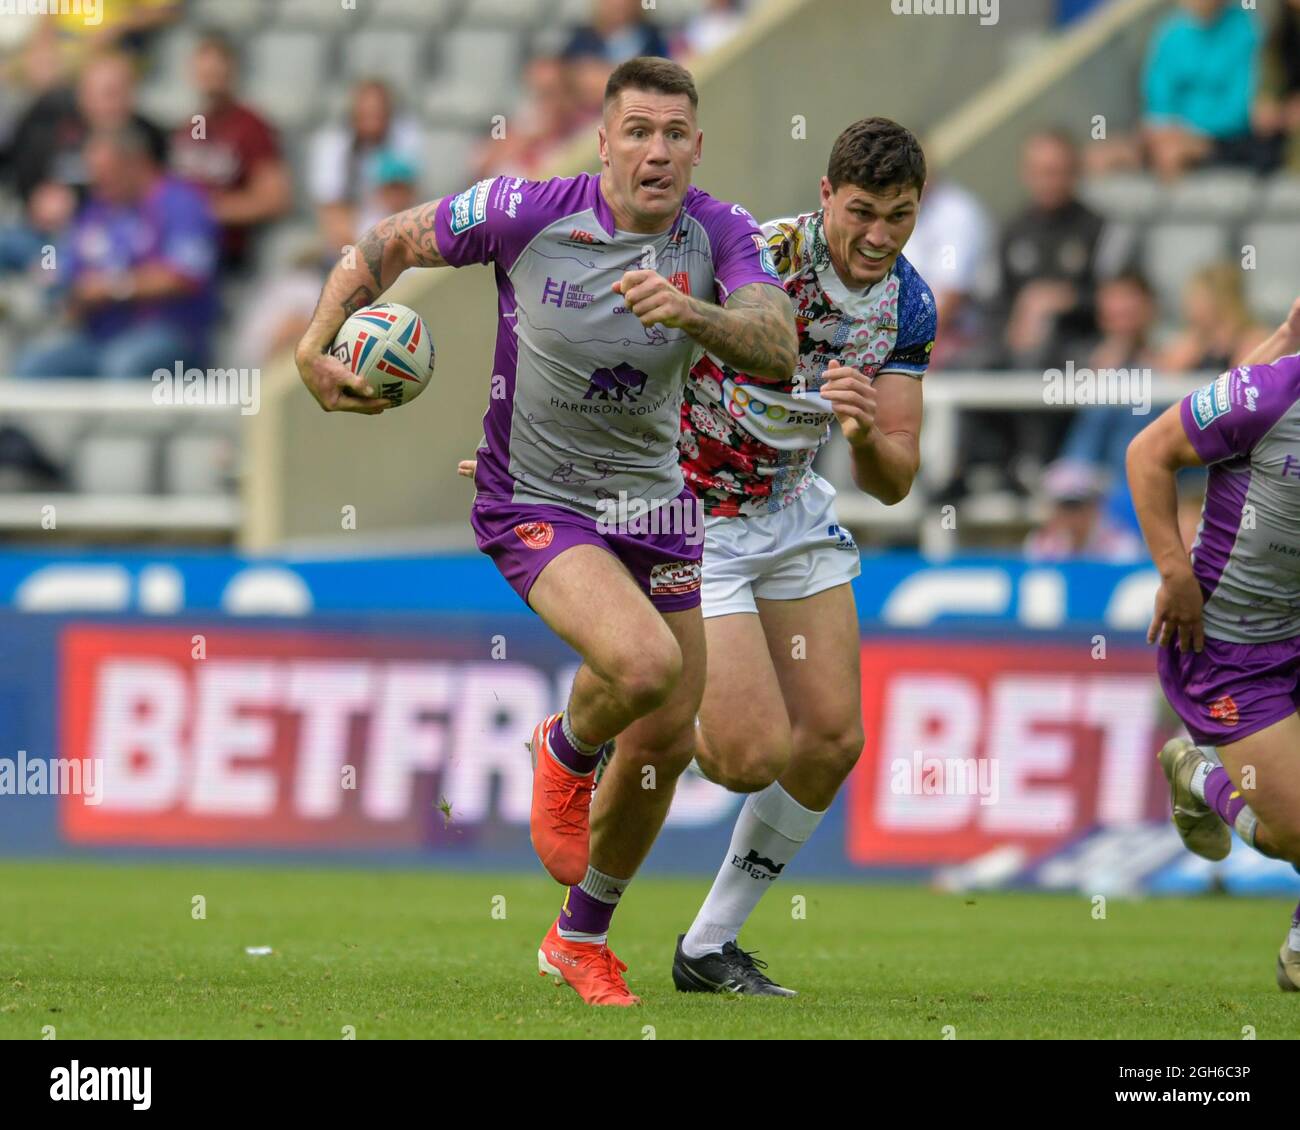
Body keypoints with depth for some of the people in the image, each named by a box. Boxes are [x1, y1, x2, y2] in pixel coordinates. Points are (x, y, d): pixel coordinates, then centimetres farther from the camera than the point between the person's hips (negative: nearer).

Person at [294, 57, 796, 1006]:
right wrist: (317, 347, -12)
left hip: (653, 501, 4)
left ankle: (583, 937, 31)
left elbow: (779, 349, -26)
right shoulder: (525, 213, -17)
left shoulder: (720, 233, -11)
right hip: (534, 502, -4)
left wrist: (691, 312, -44)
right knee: (642, 664, -30)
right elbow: (389, 243, -2)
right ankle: (566, 752, 7)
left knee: (667, 739, 8)